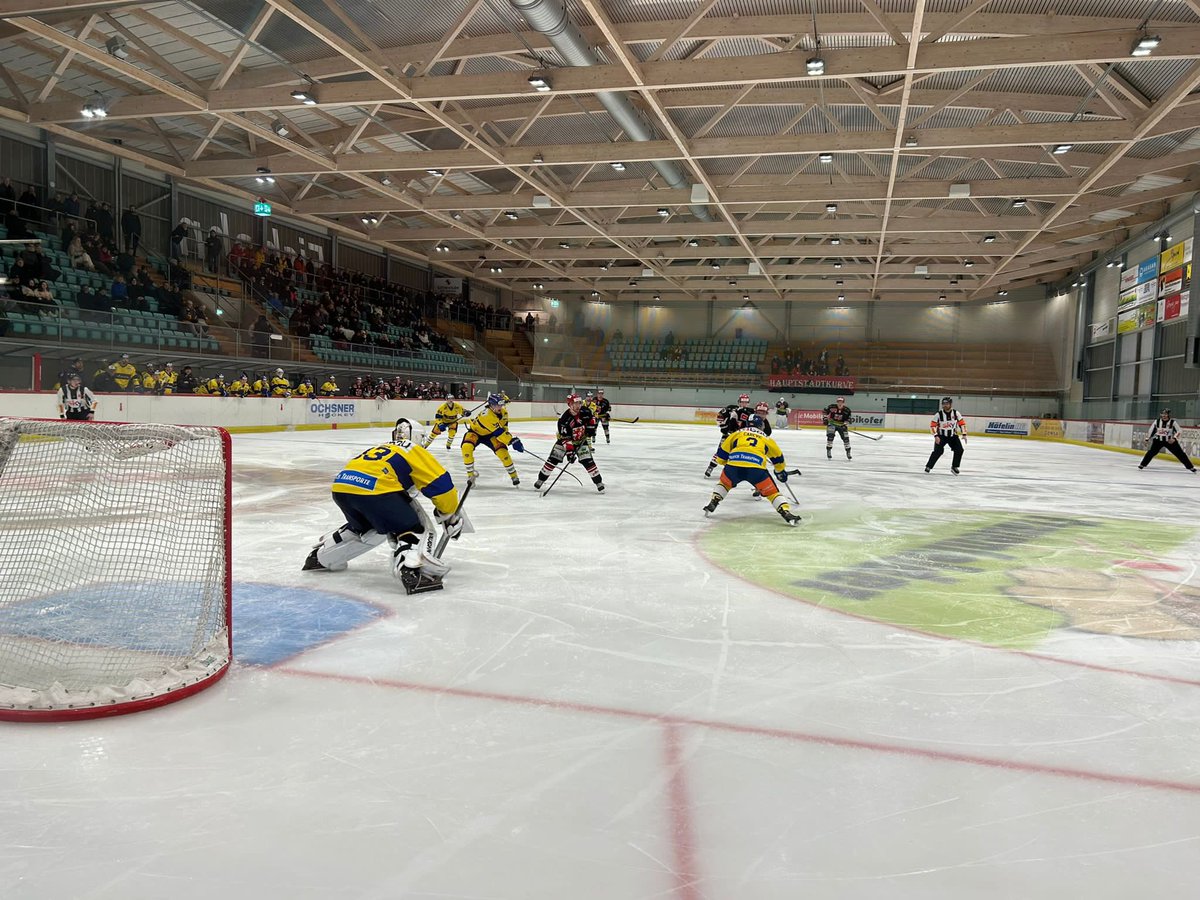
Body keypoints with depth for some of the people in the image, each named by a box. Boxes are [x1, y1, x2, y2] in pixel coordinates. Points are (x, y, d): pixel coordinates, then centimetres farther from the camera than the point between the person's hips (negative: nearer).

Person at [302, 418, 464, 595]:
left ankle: (319, 557, 43)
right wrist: (451, 516, 23)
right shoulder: (415, 450, 18)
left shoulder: (382, 448, 37)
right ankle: (411, 570, -23)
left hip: (340, 485, 8)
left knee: (365, 527, 34)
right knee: (415, 528, 3)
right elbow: (441, 483, 9)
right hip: (371, 488, -8)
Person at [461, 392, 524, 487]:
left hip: (489, 434, 5)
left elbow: (504, 427, 1)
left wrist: (511, 438, -12)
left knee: (502, 451, -15)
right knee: (466, 447, -31)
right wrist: (512, 441, -45)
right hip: (475, 431, -5)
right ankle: (471, 473, -14)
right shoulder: (487, 415, -39)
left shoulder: (503, 412, -15)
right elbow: (498, 432, -42)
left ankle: (513, 475, 2)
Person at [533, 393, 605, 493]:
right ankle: (540, 480, 3)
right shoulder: (564, 419, -29)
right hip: (565, 440, -2)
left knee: (588, 461, -9)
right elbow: (565, 438, -30)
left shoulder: (585, 411, -18)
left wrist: (591, 428, -6)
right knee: (553, 459, -10)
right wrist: (569, 451, -36)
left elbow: (592, 418, 8)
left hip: (581, 440, 2)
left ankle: (599, 482, 2)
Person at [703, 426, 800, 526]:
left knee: (724, 483, 33)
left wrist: (727, 464, 45)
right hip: (756, 468, -1)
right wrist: (781, 471, 58)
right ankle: (787, 513, 0)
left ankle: (712, 504, 23)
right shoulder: (766, 438, 29)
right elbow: (777, 455, 41)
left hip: (734, 465, 1)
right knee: (772, 492, 15)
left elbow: (722, 451, 26)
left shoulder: (737, 433, 28)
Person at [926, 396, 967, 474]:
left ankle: (954, 467, 8)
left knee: (959, 450, -9)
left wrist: (964, 434, -5)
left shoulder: (956, 413, -7)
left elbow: (962, 423, 2)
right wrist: (936, 436, -22)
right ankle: (928, 467, -9)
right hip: (941, 435, -3)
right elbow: (932, 425, -12)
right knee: (938, 451, -20)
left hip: (953, 435, 3)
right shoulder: (938, 414, -14)